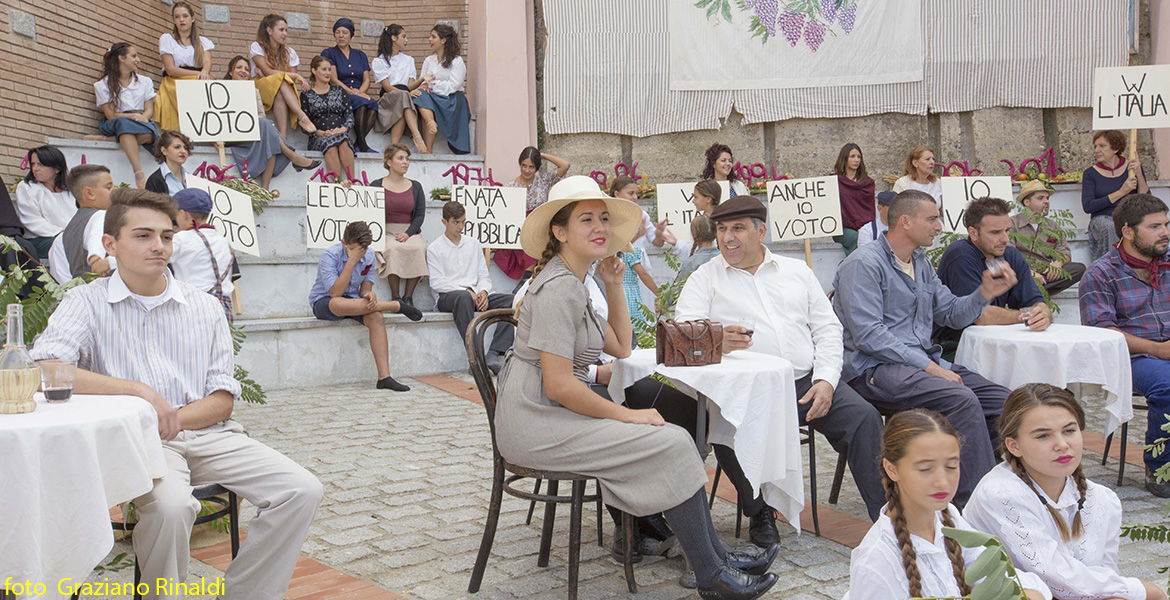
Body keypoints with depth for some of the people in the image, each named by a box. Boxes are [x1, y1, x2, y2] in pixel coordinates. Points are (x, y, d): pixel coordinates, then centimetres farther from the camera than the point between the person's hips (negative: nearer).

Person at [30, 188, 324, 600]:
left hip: (206, 432, 4)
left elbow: (223, 400, 9)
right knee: (170, 505, -35)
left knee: (303, 491, -15)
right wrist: (138, 390, -22)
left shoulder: (205, 308, 13)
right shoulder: (88, 301, 5)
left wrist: (171, 420, -11)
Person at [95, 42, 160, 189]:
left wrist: (142, 118, -16)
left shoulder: (145, 82, 18)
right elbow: (111, 115, -4)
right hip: (114, 125, -2)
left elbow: (149, 111, 8)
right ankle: (139, 172, -55)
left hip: (142, 123, 2)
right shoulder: (103, 85, 7)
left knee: (148, 134, -38)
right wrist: (134, 116, -18)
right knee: (124, 122, -42)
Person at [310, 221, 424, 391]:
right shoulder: (330, 256, -20)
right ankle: (397, 305, -26)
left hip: (353, 301, 5)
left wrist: (367, 293, -20)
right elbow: (335, 293, -28)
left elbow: (366, 284, 7)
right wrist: (352, 261, -30)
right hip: (323, 302, -5)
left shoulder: (369, 256, -2)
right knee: (337, 304, -42)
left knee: (376, 317, -29)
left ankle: (384, 377, -31)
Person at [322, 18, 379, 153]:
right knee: (362, 102, -36)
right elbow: (334, 81, -3)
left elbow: (367, 80, 11)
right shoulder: (328, 53, 9)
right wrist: (352, 93, -16)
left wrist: (359, 92, -11)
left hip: (360, 95, 4)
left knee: (374, 104, -32)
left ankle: (357, 144, -34)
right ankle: (362, 145, -36)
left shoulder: (360, 55, 21)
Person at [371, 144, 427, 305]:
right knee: (394, 248, -35)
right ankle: (395, 297, -27)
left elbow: (420, 215, 7)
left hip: (410, 231, 2)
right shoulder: (376, 186, 7)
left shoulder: (415, 187, 14)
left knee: (419, 248, -31)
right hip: (385, 231, -2)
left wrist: (408, 233, -9)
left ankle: (408, 296, -24)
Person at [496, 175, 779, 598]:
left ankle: (716, 558, 8)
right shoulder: (559, 287, -17)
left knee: (675, 438, 3)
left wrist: (614, 285, 11)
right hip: (535, 424, -10)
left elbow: (621, 347, 20)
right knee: (672, 445, -13)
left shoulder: (573, 283, 16)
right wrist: (627, 415, -14)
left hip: (552, 414, 10)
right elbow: (558, 385, -23)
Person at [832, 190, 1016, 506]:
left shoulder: (921, 262, 20)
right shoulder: (863, 264, -9)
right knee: (962, 400, -30)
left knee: (1001, 399, -9)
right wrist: (928, 366, -20)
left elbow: (952, 313, 23)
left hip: (925, 361, 9)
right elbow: (868, 336, -18)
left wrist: (986, 292, 4)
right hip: (874, 369, -9)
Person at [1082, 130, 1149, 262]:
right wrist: (1121, 192, -12)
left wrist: (1139, 175, -9)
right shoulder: (1091, 173, 4)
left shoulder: (1132, 167, 9)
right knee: (1109, 226, -36)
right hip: (1102, 219, -1)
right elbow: (1087, 207, -9)